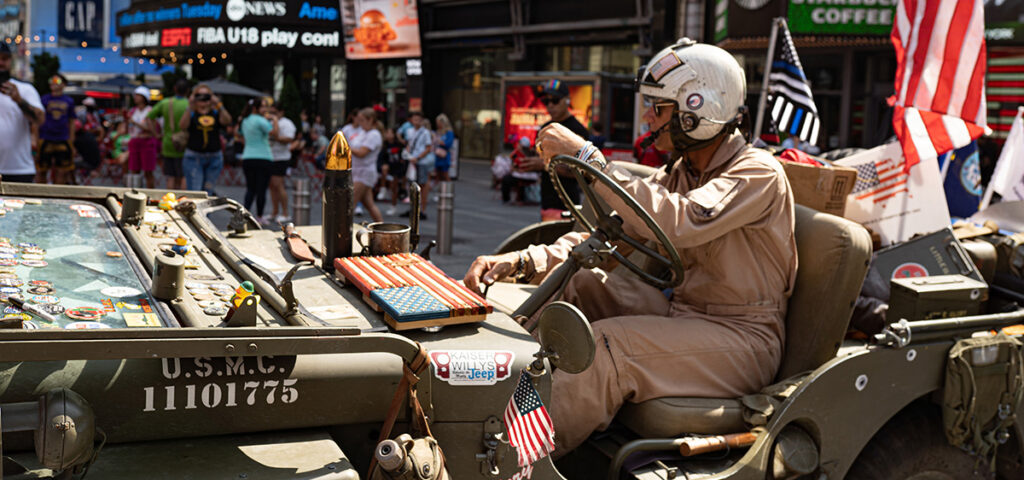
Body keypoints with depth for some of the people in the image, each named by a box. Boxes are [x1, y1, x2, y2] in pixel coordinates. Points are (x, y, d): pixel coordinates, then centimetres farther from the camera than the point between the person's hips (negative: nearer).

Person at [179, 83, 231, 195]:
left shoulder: (216, 113, 8)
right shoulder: (191, 114, 2)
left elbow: (227, 121, -12)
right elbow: (182, 126, -17)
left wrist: (219, 105, -22)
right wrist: (190, 107, -23)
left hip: (214, 158, 3)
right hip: (194, 157, -2)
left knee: (208, 192, 7)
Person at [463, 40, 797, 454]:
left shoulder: (758, 174, -16)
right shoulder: (679, 173, 10)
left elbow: (675, 224, -33)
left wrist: (587, 158, -31)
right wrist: (522, 260, -8)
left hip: (740, 336, -8)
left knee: (606, 346, -28)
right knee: (572, 284, -4)